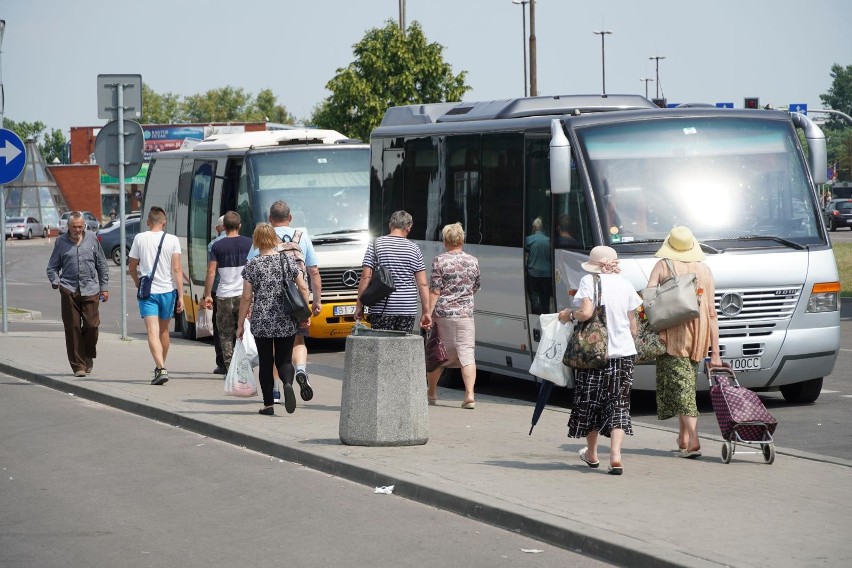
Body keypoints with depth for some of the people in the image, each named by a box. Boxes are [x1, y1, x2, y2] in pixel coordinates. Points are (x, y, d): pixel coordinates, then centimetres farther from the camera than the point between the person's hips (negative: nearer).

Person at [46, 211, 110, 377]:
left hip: (90, 289, 0)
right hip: (69, 290, 0)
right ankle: (78, 365, 4)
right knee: (73, 328, -2)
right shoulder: (61, 242, 7)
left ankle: (88, 356, 19)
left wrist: (104, 287, 10)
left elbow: (102, 265, 14)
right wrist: (56, 282, -5)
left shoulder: (92, 238, 9)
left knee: (92, 325, -7)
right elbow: (52, 267, 13)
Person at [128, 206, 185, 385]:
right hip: (167, 290, 2)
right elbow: (177, 269, -7)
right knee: (164, 330, 19)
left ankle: (161, 368, -26)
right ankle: (161, 367, 33)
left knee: (153, 332, -9)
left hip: (147, 292, -2)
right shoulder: (172, 240, -3)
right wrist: (180, 295, -5)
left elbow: (132, 268, 6)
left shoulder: (140, 238, -1)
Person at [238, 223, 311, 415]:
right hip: (286, 322, 2)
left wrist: (240, 324, 5)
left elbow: (246, 297, -3)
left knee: (265, 363, 8)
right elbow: (303, 288, 1)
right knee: (284, 359, 9)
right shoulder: (288, 260, 3)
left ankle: (268, 404, 6)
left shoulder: (252, 265, -4)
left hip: (261, 322, -2)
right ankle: (288, 383, -23)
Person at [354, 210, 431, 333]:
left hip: (382, 309, -2)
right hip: (408, 309, 2)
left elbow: (366, 278, -4)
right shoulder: (414, 249, 6)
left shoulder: (375, 245, 1)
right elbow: (423, 284, 4)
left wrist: (359, 306, 1)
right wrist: (427, 312, 8)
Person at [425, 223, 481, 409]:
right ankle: (469, 395, -15)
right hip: (466, 313, 2)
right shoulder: (473, 261, 5)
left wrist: (428, 313, -9)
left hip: (443, 313, -2)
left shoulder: (440, 261, -6)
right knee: (467, 353, -2)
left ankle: (431, 393, 25)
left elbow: (435, 291, -10)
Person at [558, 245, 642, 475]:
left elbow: (586, 312, -20)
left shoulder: (589, 281, -8)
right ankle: (615, 455, -14)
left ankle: (591, 454, 29)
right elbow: (633, 325, 7)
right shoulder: (625, 284, 4)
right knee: (618, 404, 3)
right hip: (623, 352, 3)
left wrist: (569, 314, -1)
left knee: (590, 402, 15)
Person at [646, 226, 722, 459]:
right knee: (687, 386, 17)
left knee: (680, 388, -6)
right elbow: (712, 313, 5)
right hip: (698, 334, 4)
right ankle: (683, 440, 21)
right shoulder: (704, 270, 7)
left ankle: (693, 442, -19)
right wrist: (715, 352, 7)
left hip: (672, 335, -4)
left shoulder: (662, 266, 0)